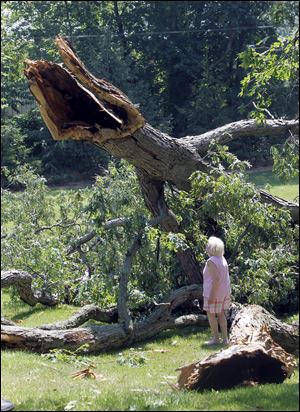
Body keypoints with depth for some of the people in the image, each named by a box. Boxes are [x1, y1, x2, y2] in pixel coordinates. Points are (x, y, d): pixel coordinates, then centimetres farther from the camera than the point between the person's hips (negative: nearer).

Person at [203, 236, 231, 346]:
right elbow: (226, 277, 12)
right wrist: (227, 293, 18)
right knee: (220, 314, 16)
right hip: (224, 292, 8)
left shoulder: (211, 261, -19)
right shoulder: (222, 259, 7)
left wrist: (212, 295, -24)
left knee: (211, 314, 3)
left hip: (214, 292, -8)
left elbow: (216, 278, -25)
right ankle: (225, 338, 18)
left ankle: (216, 339, 6)